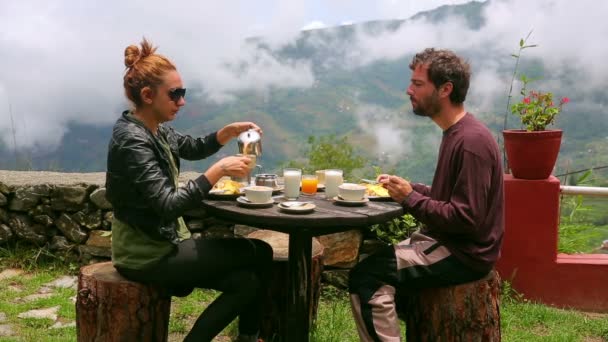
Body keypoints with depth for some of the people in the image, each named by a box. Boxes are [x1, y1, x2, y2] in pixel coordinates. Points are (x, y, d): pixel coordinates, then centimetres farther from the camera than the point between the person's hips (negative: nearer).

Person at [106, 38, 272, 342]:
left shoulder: (154, 129, 5)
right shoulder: (132, 140, -23)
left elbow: (193, 148, 18)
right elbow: (168, 205, -29)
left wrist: (230, 131, 1)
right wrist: (219, 170, -28)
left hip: (163, 243, 8)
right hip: (147, 256, -8)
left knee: (247, 281, -3)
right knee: (259, 254, -7)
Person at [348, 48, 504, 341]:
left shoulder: (471, 141, -20)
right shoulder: (456, 133, 12)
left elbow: (466, 219, -23)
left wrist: (410, 199, -16)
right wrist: (408, 188, 3)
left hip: (463, 254, -10)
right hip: (445, 241, 10)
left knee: (366, 277, -20)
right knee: (366, 260, 7)